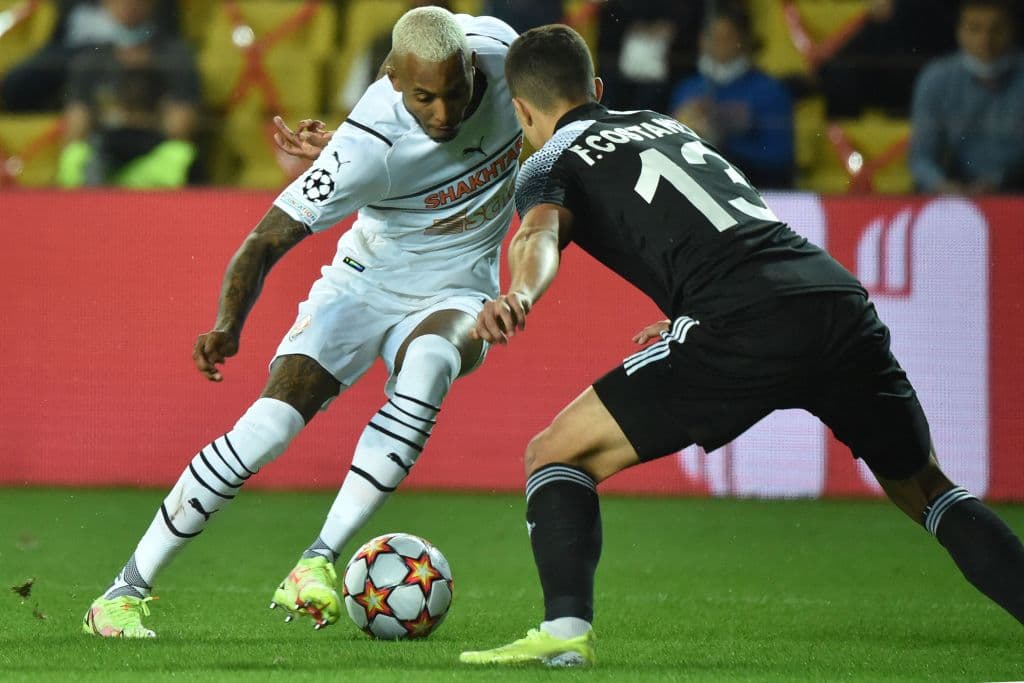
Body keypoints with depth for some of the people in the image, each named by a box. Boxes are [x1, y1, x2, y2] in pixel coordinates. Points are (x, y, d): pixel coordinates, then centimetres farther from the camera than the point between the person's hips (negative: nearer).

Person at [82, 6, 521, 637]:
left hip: (451, 296, 3)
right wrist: (228, 324, -42)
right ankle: (126, 592, -3)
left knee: (429, 361, -34)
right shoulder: (368, 148, -30)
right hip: (363, 286, -3)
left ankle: (321, 562, -29)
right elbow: (266, 241, -27)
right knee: (269, 425, -19)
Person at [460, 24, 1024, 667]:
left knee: (557, 455, 7)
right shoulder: (666, 125, 34)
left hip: (745, 325, -5)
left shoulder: (551, 165, 15)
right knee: (925, 488, 24)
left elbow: (541, 235, -9)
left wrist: (518, 297, -29)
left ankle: (566, 628, -12)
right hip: (842, 296, 6)